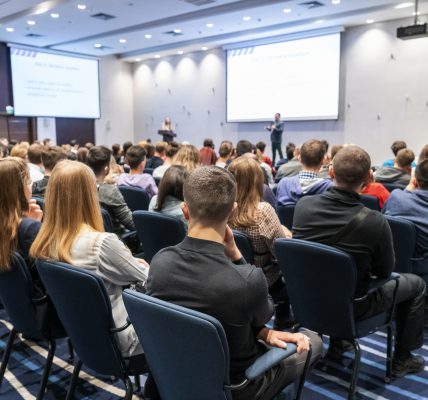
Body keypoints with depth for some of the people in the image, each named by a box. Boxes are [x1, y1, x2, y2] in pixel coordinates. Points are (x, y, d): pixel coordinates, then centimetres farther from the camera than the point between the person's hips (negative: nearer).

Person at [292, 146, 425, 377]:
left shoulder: (303, 205, -16)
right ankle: (402, 358, 32)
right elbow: (385, 271, -9)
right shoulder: (375, 222, -28)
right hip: (350, 306, -4)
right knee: (416, 284, 18)